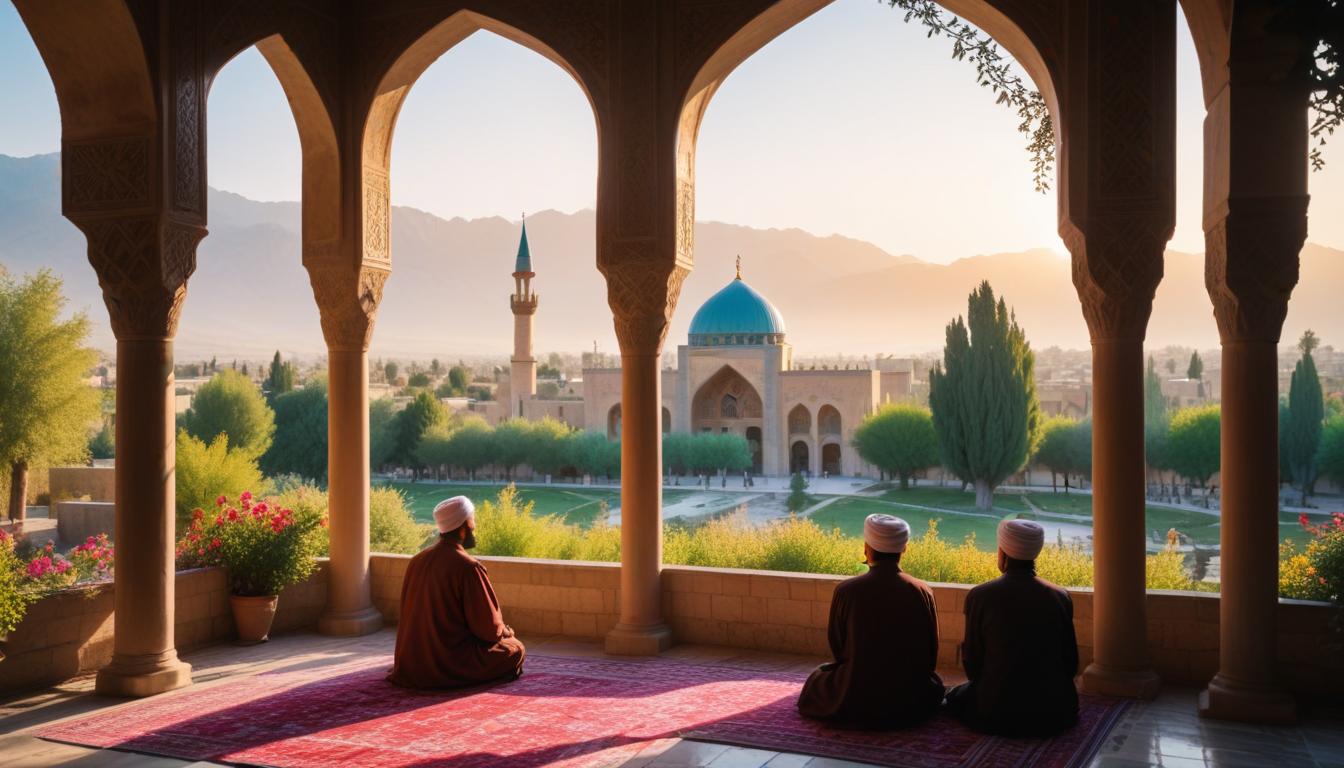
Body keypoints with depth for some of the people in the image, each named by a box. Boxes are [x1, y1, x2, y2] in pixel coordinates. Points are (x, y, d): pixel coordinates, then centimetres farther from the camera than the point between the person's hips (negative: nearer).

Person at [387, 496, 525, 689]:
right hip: (453, 664, -7)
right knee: (516, 649, 12)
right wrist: (505, 630, 9)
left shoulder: (417, 561, 2)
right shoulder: (469, 567, -19)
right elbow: (489, 627, -15)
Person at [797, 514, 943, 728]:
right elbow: (931, 652, 1)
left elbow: (837, 648, -1)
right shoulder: (923, 592, -10)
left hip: (855, 704, -2)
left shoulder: (846, 591, -14)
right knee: (934, 684, 36)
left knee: (818, 676, 27)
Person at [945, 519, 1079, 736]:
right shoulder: (1060, 597, -4)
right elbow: (1071, 663, 4)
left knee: (956, 695, 26)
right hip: (1054, 714, 3)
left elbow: (972, 663, -3)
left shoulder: (980, 596, -10)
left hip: (997, 712, -3)